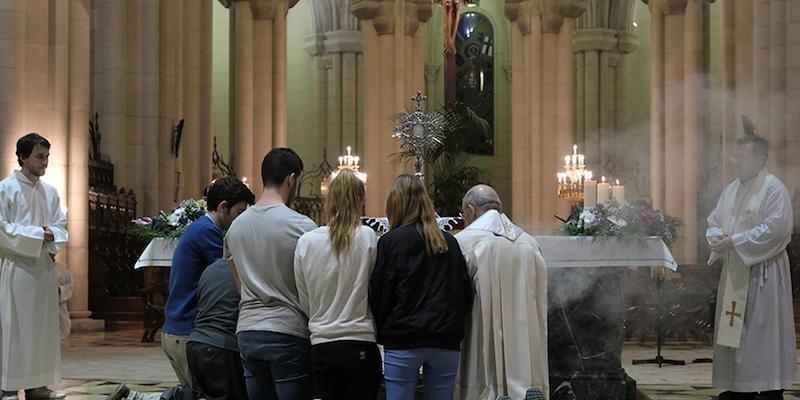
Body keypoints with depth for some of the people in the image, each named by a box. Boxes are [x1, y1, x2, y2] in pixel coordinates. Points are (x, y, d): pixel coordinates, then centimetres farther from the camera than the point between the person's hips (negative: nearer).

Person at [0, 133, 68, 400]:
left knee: (42, 325, 8)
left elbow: (61, 225, 14)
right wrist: (37, 235, -13)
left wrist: (52, 238, -8)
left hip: (44, 267, 6)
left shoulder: (50, 192, 13)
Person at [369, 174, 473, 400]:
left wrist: (381, 333, 9)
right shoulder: (450, 243, 9)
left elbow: (379, 294, -3)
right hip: (446, 342, 4)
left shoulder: (390, 242, -2)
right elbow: (466, 293, 9)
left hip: (403, 342, -3)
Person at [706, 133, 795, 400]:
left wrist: (734, 242, -19)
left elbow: (774, 228, -19)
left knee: (762, 327, -7)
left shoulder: (774, 189, -10)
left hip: (762, 270, -8)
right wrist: (717, 238, -6)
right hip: (735, 271, 8)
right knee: (735, 328, 8)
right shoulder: (731, 190, 14)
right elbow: (714, 221, 18)